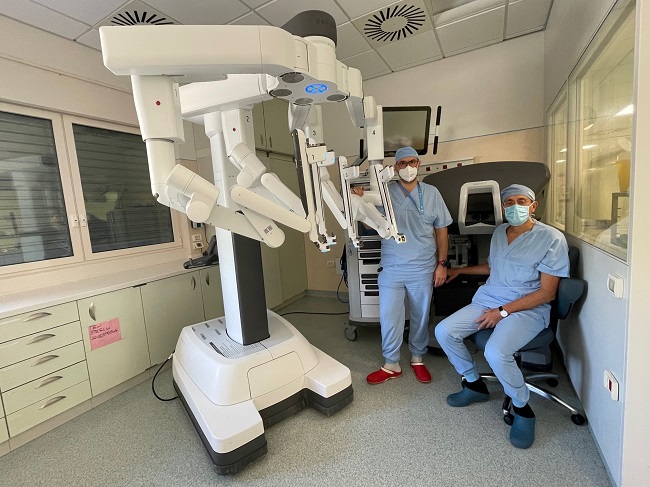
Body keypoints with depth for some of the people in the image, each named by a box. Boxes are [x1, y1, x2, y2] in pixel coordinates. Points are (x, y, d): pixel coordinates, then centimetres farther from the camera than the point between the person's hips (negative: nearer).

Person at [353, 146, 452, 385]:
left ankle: (418, 359, 36)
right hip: (391, 268, 0)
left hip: (423, 269, 1)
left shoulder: (431, 193, 3)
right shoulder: (384, 192, 2)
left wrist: (442, 263, 2)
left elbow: (441, 230, 6)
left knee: (420, 316, 14)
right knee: (388, 317, 5)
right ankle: (391, 365, 24)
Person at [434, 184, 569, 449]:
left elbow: (547, 292, -13)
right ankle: (474, 385, 13)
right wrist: (459, 270, 30)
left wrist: (503, 311, -18)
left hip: (528, 309, -6)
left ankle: (522, 409, 0)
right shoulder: (499, 232, 10)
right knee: (443, 331, -11)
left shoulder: (552, 239, -10)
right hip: (488, 300, 7)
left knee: (495, 352, -32)